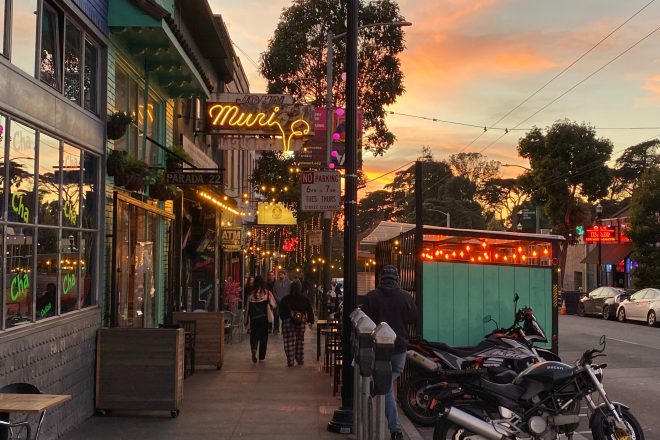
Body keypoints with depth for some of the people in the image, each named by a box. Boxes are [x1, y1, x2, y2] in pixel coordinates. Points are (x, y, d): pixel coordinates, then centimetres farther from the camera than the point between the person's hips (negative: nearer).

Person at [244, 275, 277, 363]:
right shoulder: (267, 293, -6)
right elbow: (273, 306, -7)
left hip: (253, 319, 1)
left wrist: (246, 320, 10)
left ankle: (254, 349, -19)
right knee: (263, 336, 10)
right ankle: (261, 357, 14)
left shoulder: (251, 294, -2)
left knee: (254, 335, 10)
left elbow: (247, 308, 2)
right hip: (264, 317, -1)